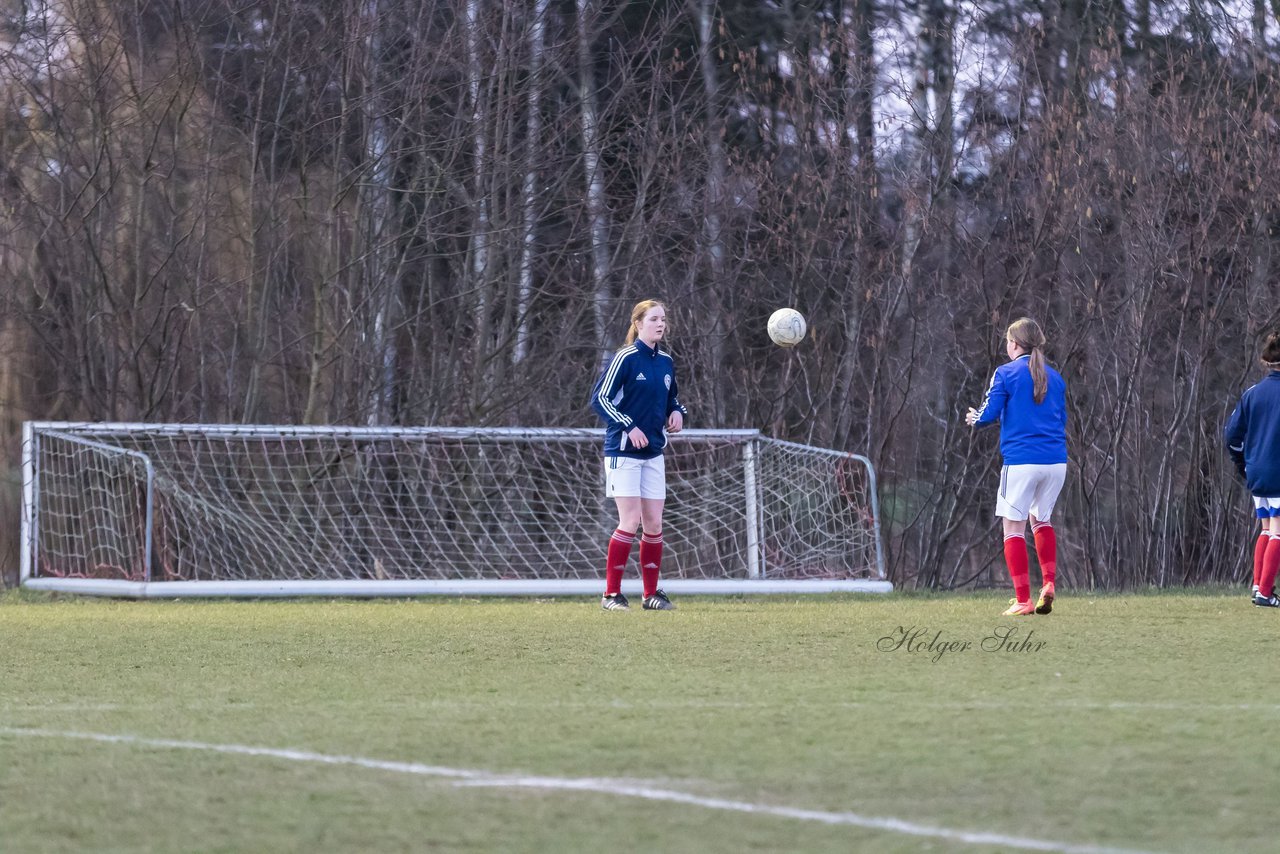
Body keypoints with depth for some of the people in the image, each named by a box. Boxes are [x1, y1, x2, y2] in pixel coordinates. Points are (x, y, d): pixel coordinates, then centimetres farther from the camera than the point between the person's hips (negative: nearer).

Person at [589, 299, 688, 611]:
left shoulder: (666, 362, 10)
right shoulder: (625, 358, -11)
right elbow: (599, 399, -12)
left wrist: (678, 412, 3)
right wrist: (629, 427, -19)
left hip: (653, 453, 6)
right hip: (623, 452, -6)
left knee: (654, 524, 5)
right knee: (631, 522, -11)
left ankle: (652, 593, 14)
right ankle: (611, 594, -4)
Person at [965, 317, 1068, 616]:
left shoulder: (1006, 373, -3)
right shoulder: (1055, 378, 12)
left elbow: (989, 414, -7)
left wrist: (974, 418, 15)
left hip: (1021, 461, -5)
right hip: (1056, 461, 5)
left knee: (1014, 526, 3)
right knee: (1041, 520, 22)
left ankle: (1023, 599, -2)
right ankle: (1049, 583, 5)